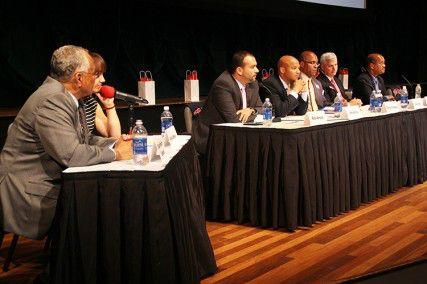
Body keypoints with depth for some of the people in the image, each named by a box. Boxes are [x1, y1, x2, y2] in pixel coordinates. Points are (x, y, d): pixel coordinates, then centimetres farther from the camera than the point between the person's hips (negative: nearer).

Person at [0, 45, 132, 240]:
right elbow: (71, 155, -28)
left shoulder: (64, 97, 11)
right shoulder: (51, 101, -21)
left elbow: (85, 139, 19)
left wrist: (116, 143, 1)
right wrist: (115, 153, -15)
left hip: (54, 183, 10)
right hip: (29, 193, -10)